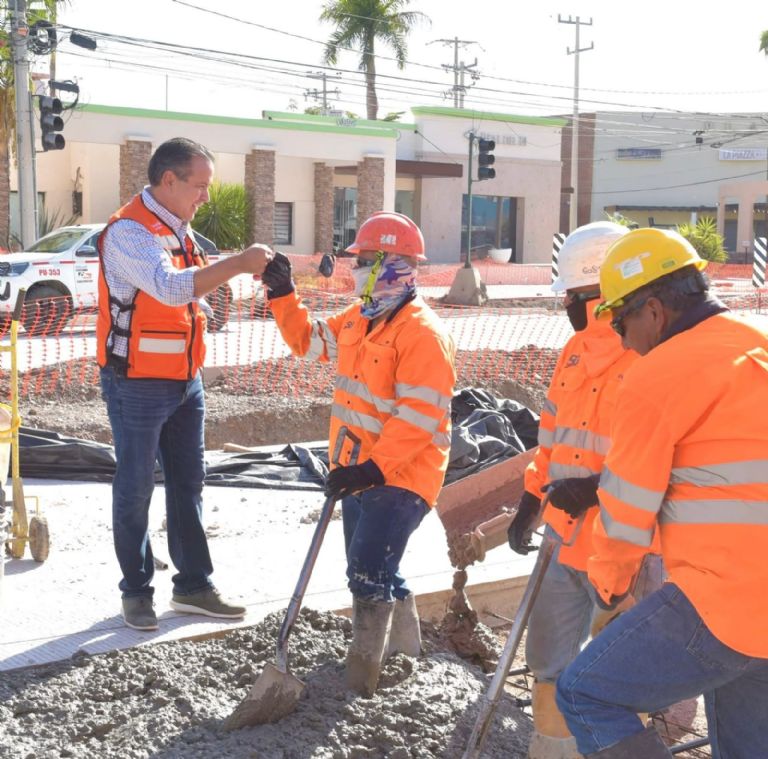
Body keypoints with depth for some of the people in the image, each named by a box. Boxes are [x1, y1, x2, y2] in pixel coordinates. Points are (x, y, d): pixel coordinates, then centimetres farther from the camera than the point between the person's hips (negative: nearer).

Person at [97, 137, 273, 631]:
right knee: (136, 488, 4)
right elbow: (172, 288, -32)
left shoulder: (180, 231, 9)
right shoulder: (129, 232, -19)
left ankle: (193, 585, 23)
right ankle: (137, 591, 18)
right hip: (139, 384, -8)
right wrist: (238, 263, -32)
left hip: (186, 380, 9)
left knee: (189, 482, 13)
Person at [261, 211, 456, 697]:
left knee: (369, 573, -14)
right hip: (361, 470, 10)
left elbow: (419, 416, -25)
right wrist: (283, 296, 13)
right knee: (374, 571, 20)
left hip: (401, 476, -10)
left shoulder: (423, 332, -20)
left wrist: (374, 467, -29)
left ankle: (361, 681, -6)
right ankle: (406, 651, 40)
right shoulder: (358, 319, 10)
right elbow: (311, 340, 25)